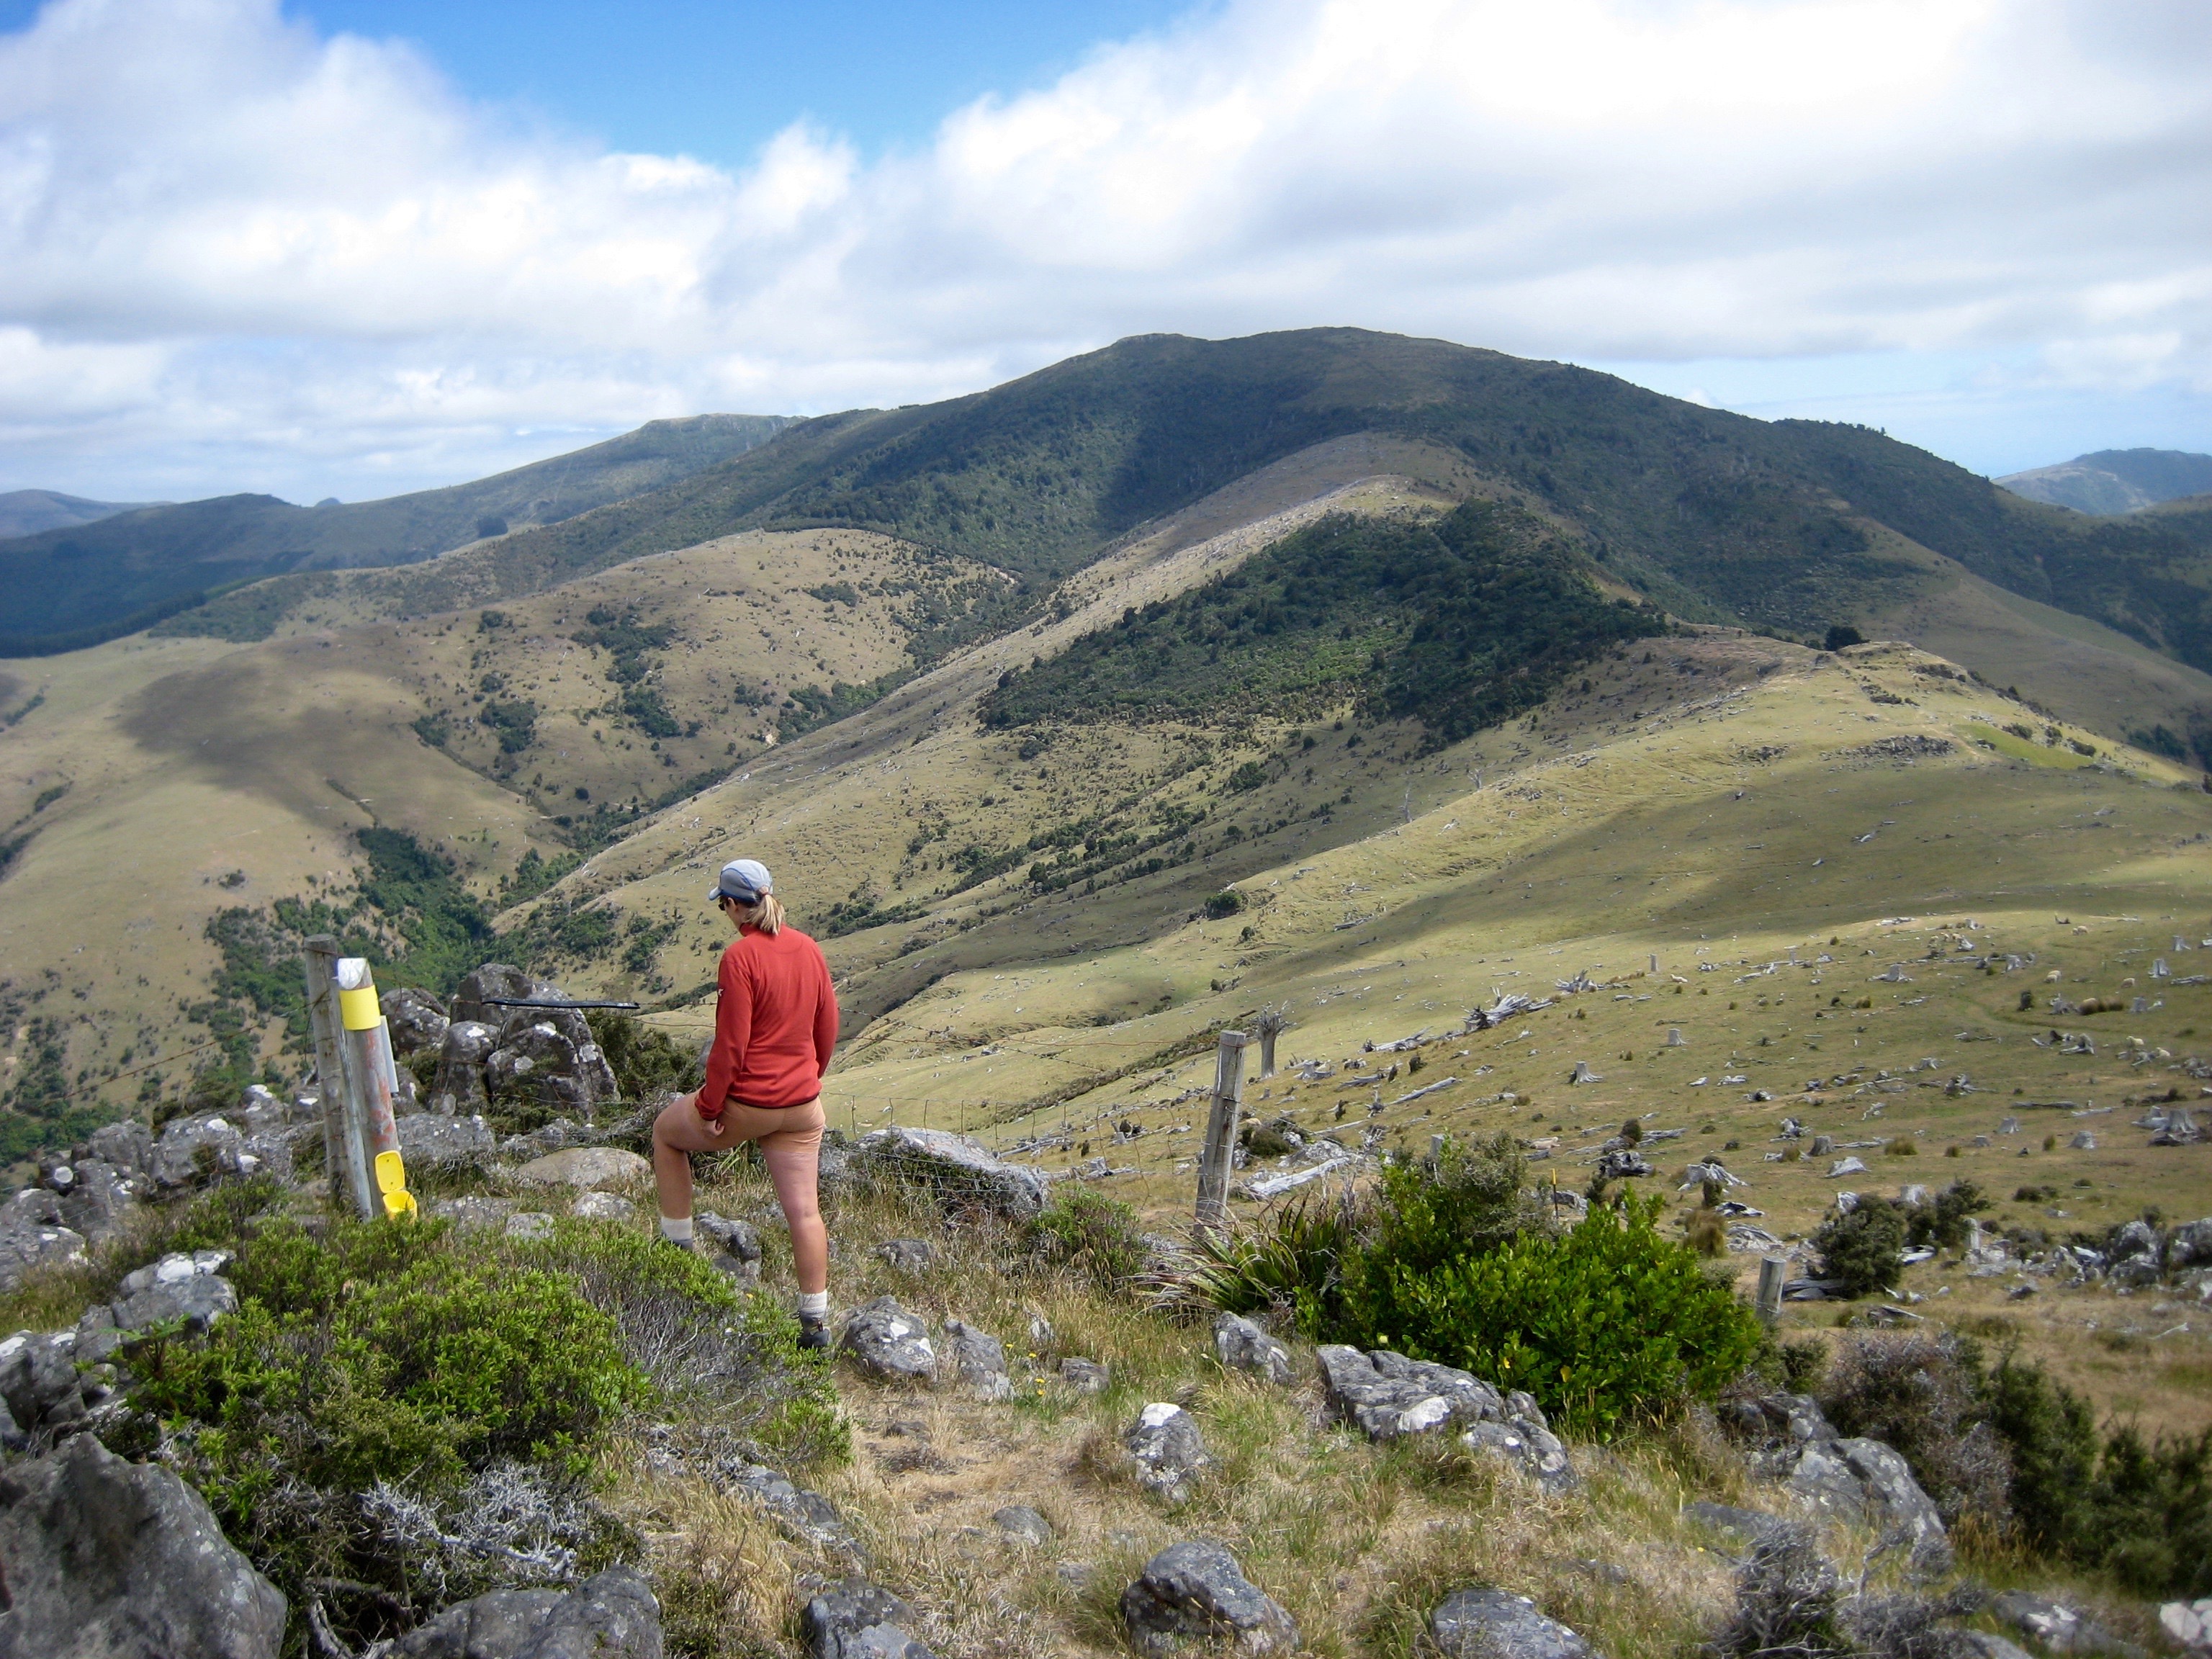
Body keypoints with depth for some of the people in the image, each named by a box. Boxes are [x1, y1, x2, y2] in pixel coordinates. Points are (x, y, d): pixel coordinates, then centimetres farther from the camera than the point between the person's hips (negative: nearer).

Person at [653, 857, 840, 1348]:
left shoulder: (740, 956, -18)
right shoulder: (808, 949, 3)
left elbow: (731, 1043, -19)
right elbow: (827, 1026, 10)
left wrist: (709, 1107, -9)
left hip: (745, 1104, -5)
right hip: (801, 1106, 6)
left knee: (667, 1131, 23)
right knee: (804, 1210, 9)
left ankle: (678, 1244, 29)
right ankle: (815, 1322, 14)